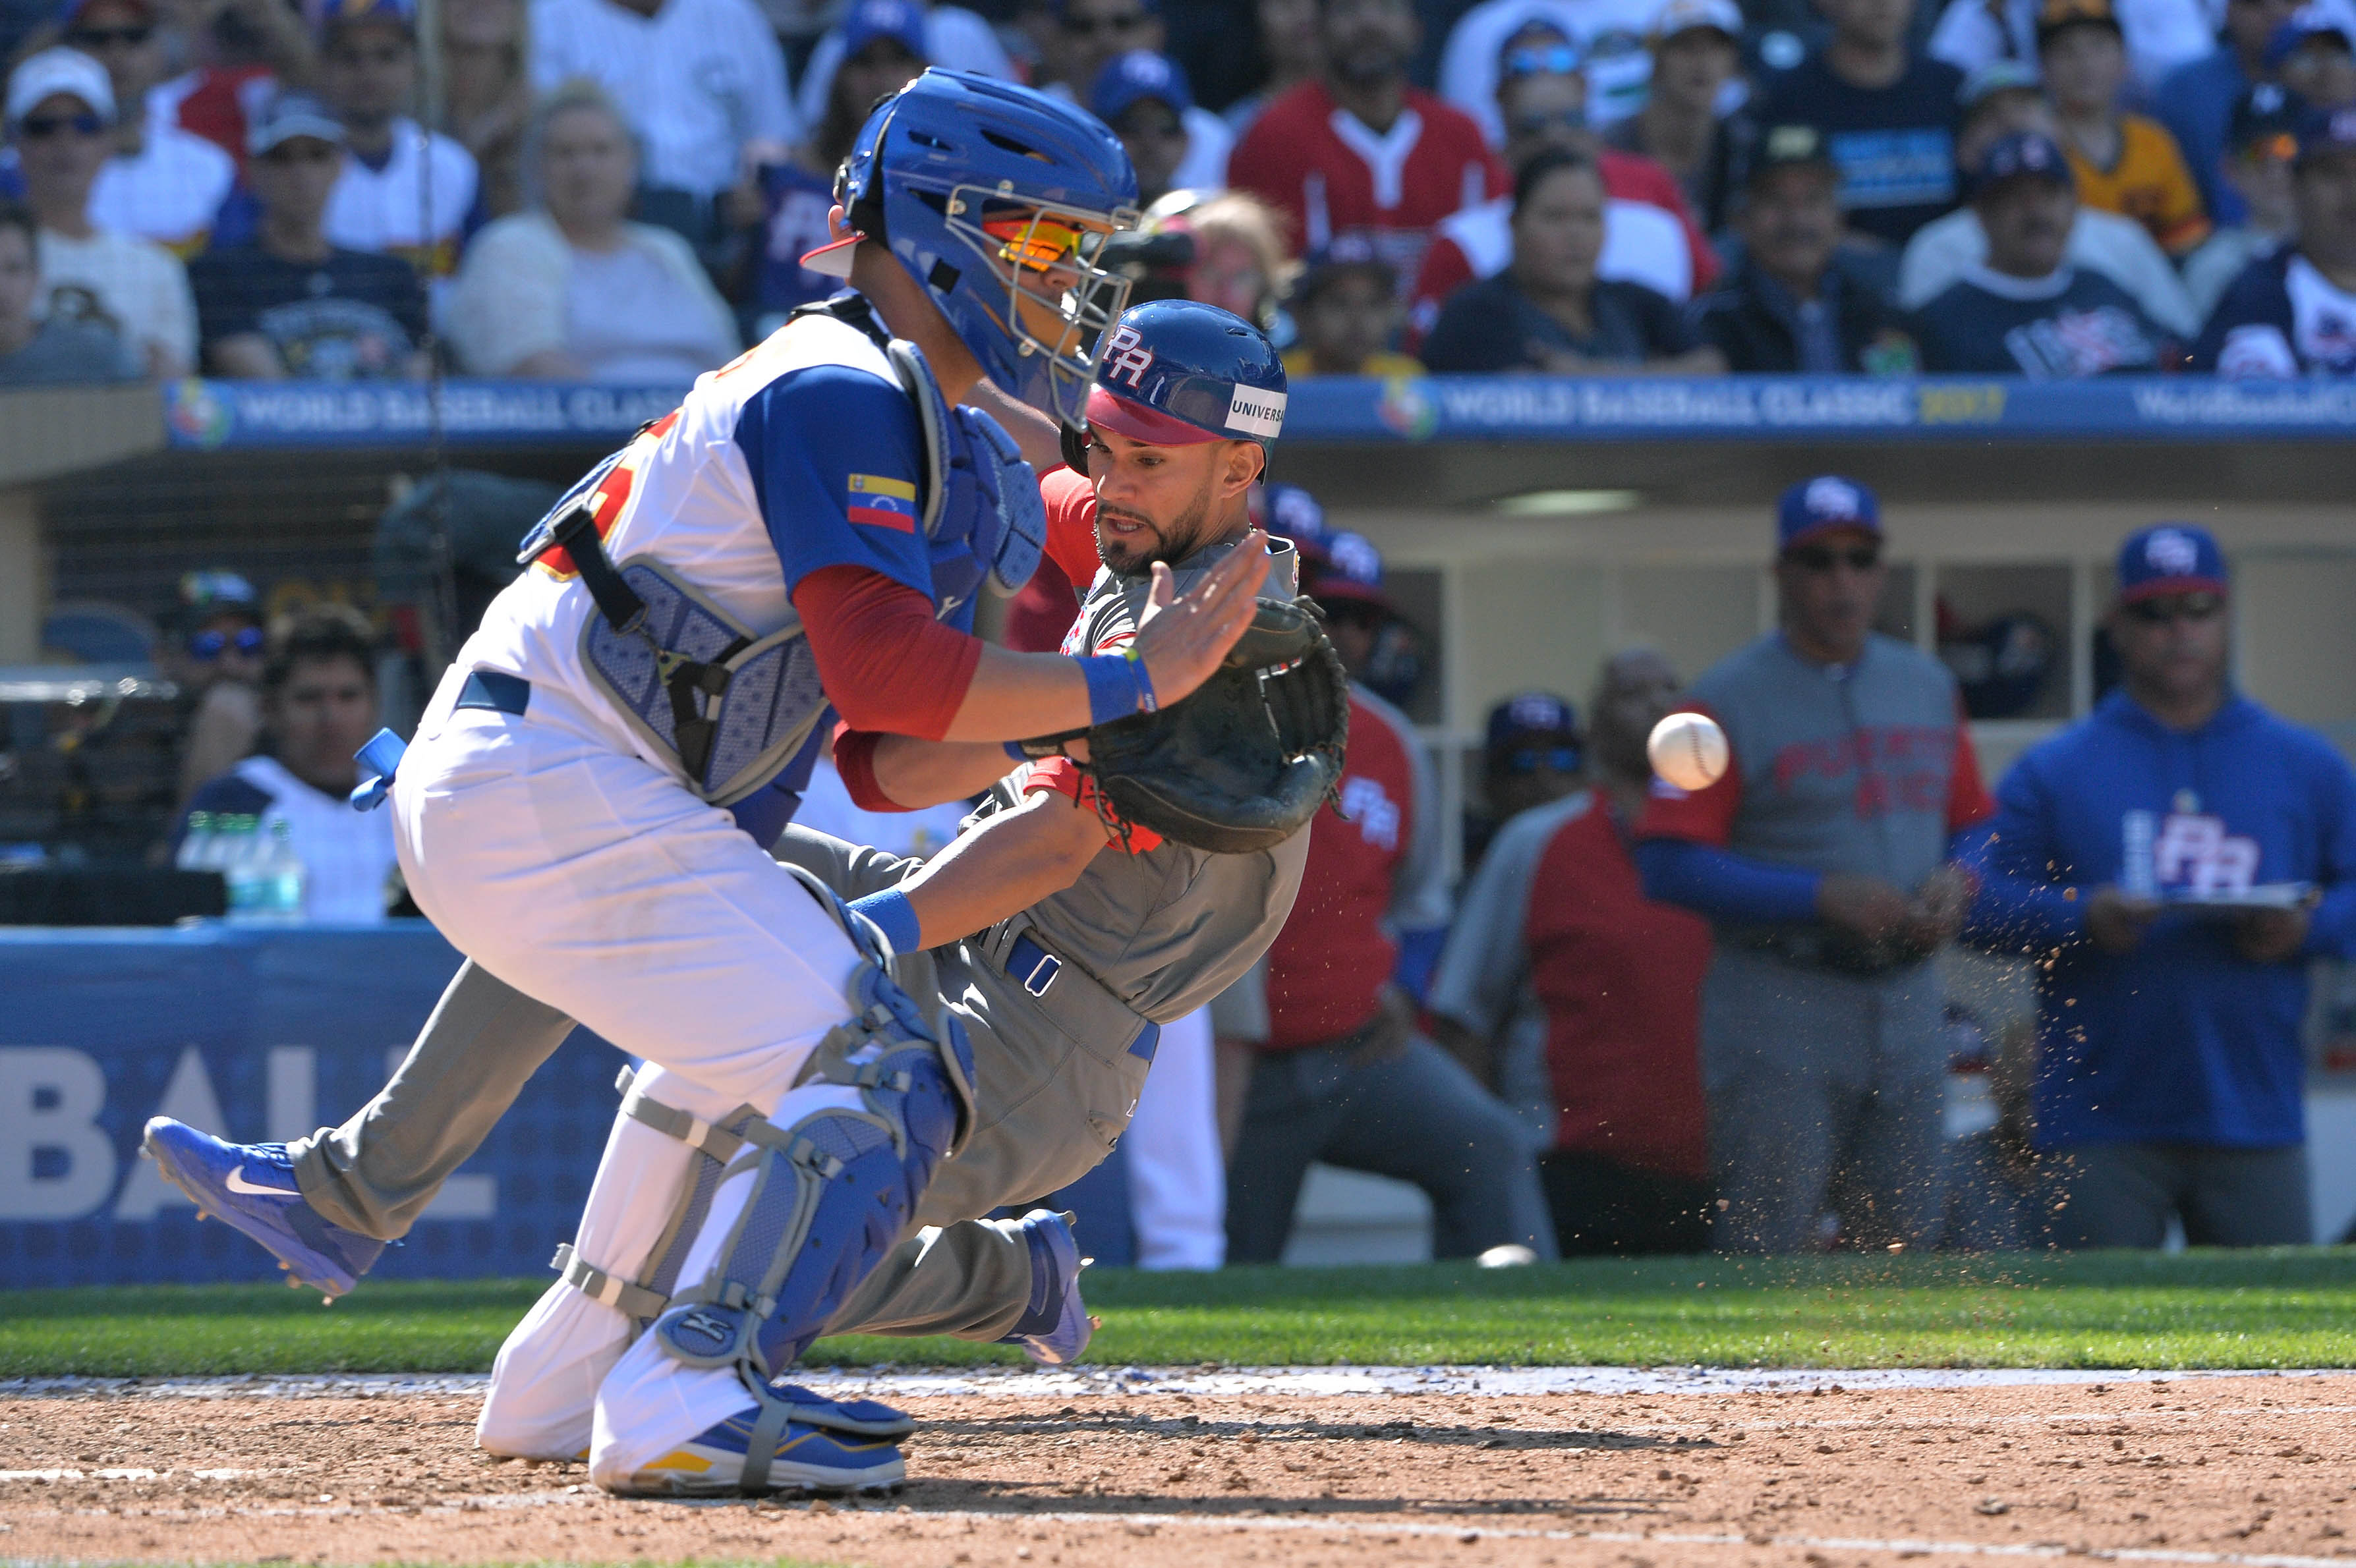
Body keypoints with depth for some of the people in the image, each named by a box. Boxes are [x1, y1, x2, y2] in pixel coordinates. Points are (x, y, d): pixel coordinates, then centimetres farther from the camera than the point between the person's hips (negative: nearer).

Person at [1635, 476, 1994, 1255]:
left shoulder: (1929, 688, 14)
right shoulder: (1729, 699, -6)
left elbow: (1977, 828, 22)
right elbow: (1668, 866, -12)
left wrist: (1956, 882, -2)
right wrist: (1823, 898, -19)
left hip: (1908, 1006, 6)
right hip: (1780, 1008, -6)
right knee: (1766, 1261, -10)